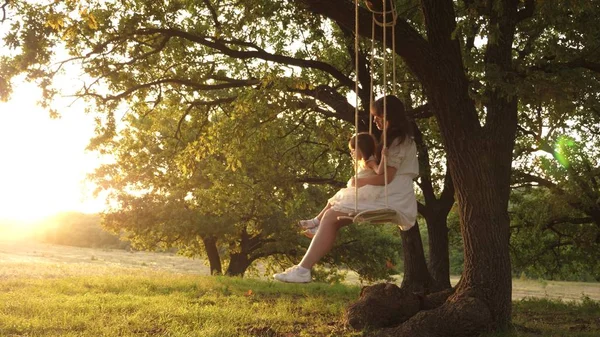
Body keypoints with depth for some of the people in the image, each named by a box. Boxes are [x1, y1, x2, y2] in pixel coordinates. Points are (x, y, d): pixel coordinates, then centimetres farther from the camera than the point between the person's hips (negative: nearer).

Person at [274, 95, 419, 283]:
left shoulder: (397, 140, -8)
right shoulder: (405, 140, 24)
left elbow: (385, 177, -17)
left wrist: (357, 182, -3)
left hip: (390, 204, -11)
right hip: (398, 204, 11)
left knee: (332, 216, -17)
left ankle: (304, 269, -24)